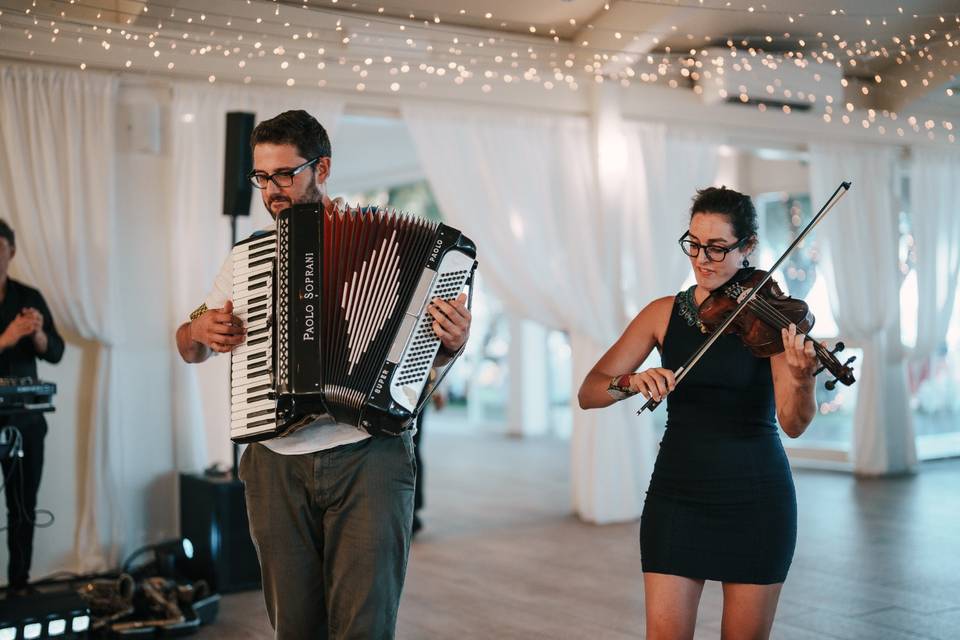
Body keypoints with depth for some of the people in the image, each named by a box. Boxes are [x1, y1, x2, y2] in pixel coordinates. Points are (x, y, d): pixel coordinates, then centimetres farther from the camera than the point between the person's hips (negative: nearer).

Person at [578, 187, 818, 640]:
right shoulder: (664, 314, 1)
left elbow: (793, 424, -17)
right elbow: (589, 393, -3)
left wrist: (801, 381, -38)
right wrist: (631, 382, -24)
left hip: (756, 499, -2)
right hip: (677, 495, 2)